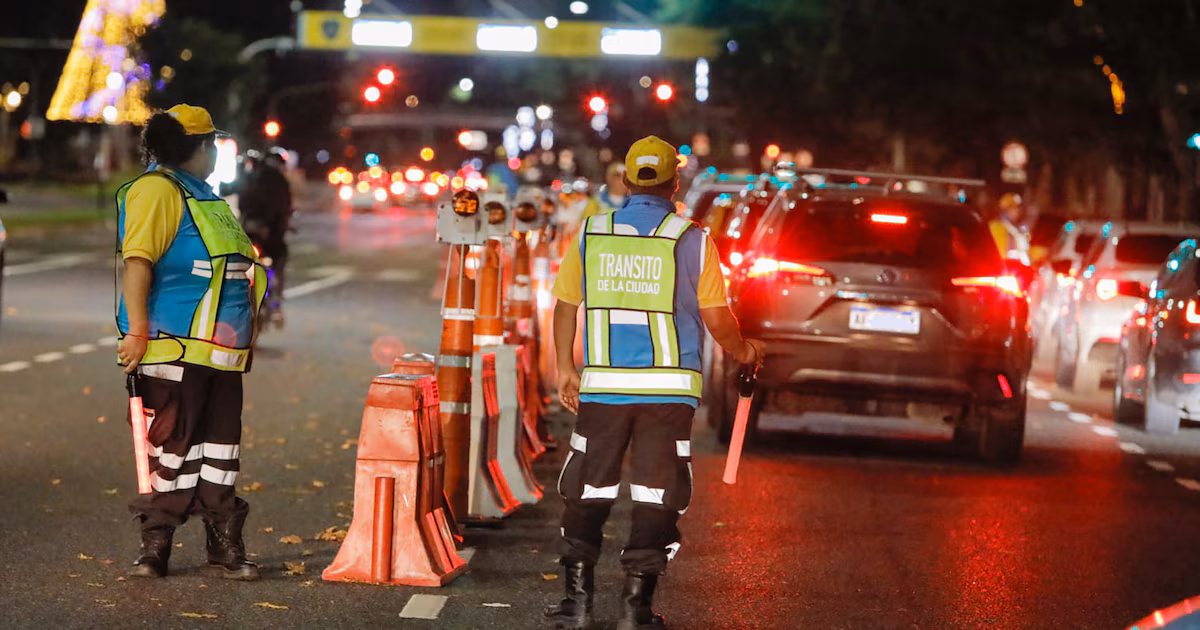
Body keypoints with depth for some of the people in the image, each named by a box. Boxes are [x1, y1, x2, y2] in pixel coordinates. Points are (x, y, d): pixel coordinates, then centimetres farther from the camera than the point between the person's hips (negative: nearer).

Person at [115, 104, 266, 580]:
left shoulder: (203, 197, 22)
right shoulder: (157, 190, -8)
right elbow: (137, 260, -17)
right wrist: (137, 331, -23)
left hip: (219, 351, 9)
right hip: (174, 348, -9)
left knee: (221, 445, 9)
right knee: (173, 444, -4)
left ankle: (224, 544, 14)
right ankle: (155, 545, 4)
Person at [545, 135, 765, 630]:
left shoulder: (590, 235, 4)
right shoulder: (691, 241, -4)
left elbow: (565, 307, 10)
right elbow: (717, 320, -2)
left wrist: (565, 369, 23)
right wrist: (743, 351, 18)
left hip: (601, 385, 2)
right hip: (668, 388, -2)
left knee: (587, 491, 13)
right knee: (656, 496, 5)